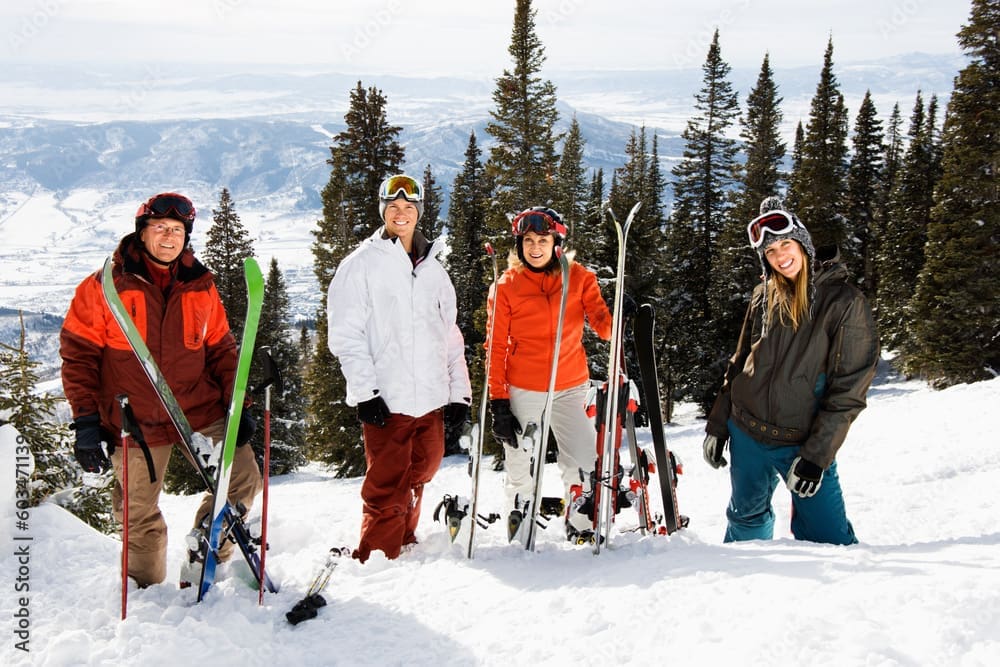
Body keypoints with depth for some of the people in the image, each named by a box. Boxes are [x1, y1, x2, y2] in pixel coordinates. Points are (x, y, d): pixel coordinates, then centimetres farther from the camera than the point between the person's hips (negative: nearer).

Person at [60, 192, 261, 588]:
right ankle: (148, 591, 30)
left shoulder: (201, 287, 6)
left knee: (243, 480, -6)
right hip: (134, 423, -2)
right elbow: (78, 353, -3)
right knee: (139, 517, 8)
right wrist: (86, 421, -9)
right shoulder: (105, 286, -3)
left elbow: (222, 350, 10)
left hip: (201, 413, 2)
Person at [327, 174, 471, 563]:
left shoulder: (433, 269, 17)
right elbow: (345, 334, -4)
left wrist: (459, 392, 10)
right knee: (386, 489, -5)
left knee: (417, 478, 13)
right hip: (387, 400, -5)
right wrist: (365, 392, -13)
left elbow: (450, 336, 18)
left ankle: (403, 546, 30)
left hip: (431, 398, 5)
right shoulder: (361, 265, 2)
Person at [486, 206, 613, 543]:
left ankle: (579, 525, 19)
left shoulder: (579, 278, 1)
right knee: (520, 465, 7)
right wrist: (498, 401, -6)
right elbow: (496, 348, -2)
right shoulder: (506, 286, -2)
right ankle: (519, 520, 30)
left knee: (584, 462, -1)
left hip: (570, 388, 1)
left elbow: (603, 324, -5)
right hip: (522, 391, -1)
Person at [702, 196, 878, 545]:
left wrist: (817, 454, -17)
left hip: (805, 441, -4)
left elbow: (848, 389, -12)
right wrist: (717, 425, 10)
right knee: (747, 520, 18)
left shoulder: (845, 301, -9)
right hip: (746, 433, 5)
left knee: (828, 540, -5)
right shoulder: (763, 297, 6)